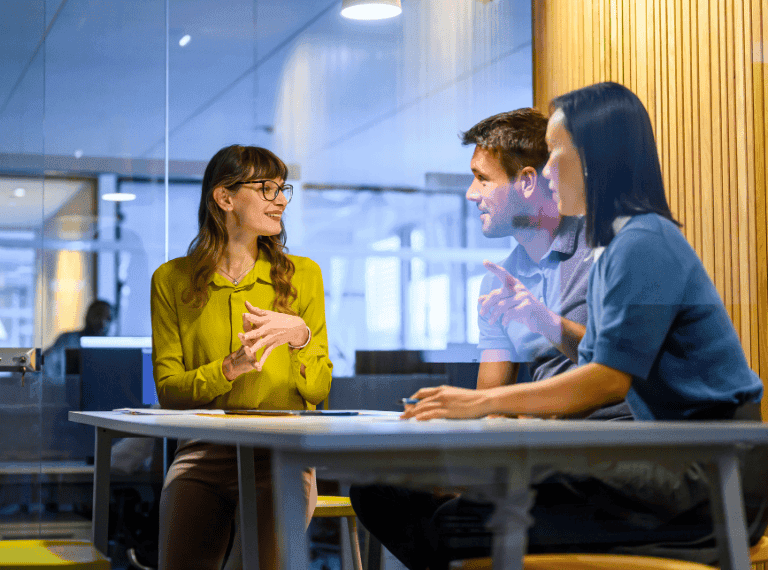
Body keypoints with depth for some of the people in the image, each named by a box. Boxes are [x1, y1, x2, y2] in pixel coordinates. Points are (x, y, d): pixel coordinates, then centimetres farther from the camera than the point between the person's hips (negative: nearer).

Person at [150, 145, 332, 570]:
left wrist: (300, 335, -13)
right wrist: (231, 368, -14)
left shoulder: (302, 274, 9)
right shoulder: (171, 280, 9)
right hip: (202, 454, 0)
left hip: (282, 455, 0)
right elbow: (168, 389, 4)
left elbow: (318, 390, 6)